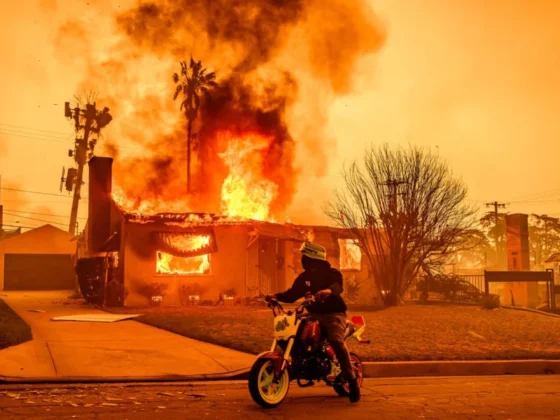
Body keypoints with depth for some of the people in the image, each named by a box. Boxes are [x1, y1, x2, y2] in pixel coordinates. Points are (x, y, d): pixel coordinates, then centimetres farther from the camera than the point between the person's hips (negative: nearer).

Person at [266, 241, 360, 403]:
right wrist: (277, 296, -10)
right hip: (314, 315, 7)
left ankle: (352, 381, -28)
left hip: (333, 314, -7)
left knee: (336, 341, -33)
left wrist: (328, 290, -50)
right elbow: (292, 294, 9)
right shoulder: (304, 277, 12)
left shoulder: (332, 273, -6)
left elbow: (338, 286, -27)